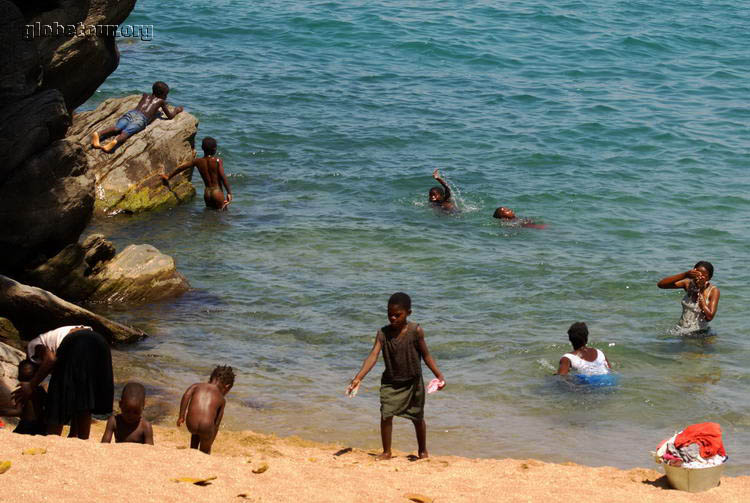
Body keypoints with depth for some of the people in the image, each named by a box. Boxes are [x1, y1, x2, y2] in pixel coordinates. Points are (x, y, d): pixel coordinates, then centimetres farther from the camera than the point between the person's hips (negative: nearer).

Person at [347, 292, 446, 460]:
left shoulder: (415, 331, -14)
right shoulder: (383, 333, -10)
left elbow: (426, 355, -5)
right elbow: (373, 355, -16)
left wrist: (439, 375, -12)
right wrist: (358, 378, -26)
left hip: (413, 382, -1)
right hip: (390, 382, 1)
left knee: (418, 418, 11)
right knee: (386, 415, -9)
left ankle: (423, 450, 32)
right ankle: (386, 452, 6)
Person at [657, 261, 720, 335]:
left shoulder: (713, 290, -9)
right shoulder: (688, 284, -1)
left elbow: (709, 317, -20)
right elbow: (660, 284, -11)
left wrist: (699, 292, -17)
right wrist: (685, 275, -21)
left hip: (698, 332, -3)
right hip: (680, 329, 3)